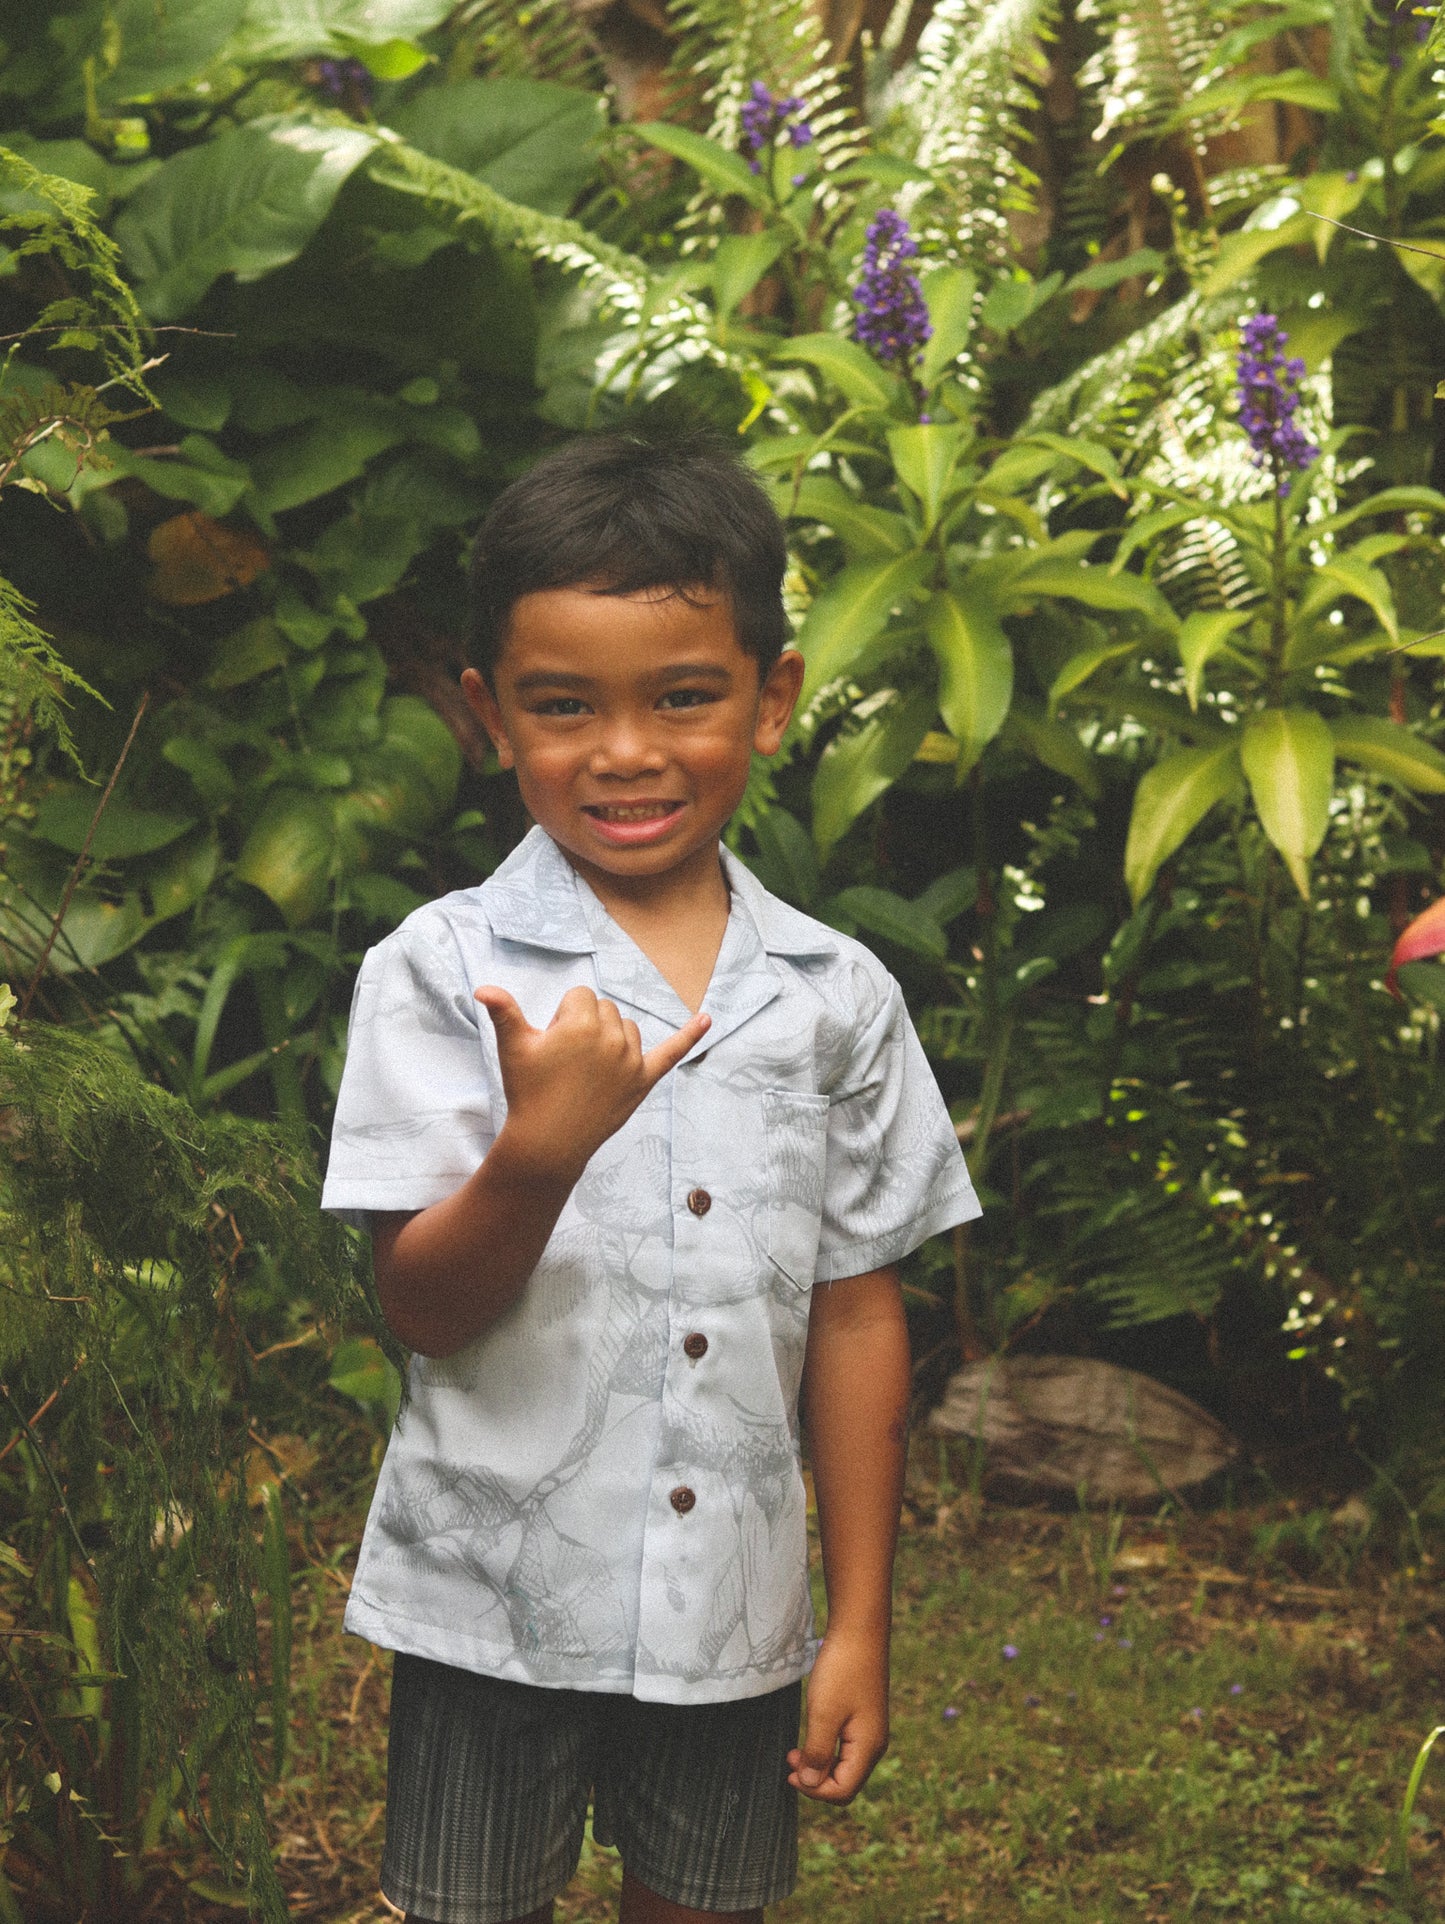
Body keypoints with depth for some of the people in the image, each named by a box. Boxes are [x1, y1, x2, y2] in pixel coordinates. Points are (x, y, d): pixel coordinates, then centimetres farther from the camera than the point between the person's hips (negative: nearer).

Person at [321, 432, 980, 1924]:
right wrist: (542, 1146, -29)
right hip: (493, 1609, -2)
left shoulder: (838, 999, 0)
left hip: (733, 1615, 2)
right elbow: (424, 1310, -10)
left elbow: (854, 1314, 5)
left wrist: (862, 1626, 6)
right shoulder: (442, 971, -8)